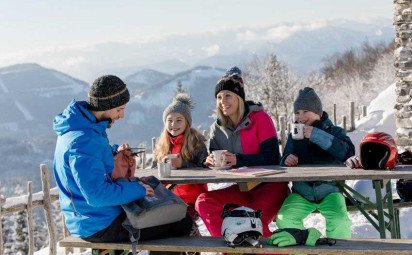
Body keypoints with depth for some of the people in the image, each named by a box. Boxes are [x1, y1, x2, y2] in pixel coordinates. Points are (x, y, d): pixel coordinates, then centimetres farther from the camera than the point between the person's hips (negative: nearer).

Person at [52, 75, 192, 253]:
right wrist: (138, 190, -19)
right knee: (183, 224, -8)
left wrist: (114, 152, 5)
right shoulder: (82, 141, -28)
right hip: (99, 226, -11)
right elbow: (97, 196, -31)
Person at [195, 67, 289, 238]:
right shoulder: (217, 128, 6)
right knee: (204, 202, -15)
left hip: (270, 185, -6)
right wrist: (210, 161, -20)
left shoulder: (259, 118, -11)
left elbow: (271, 157, -18)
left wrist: (238, 160, -28)